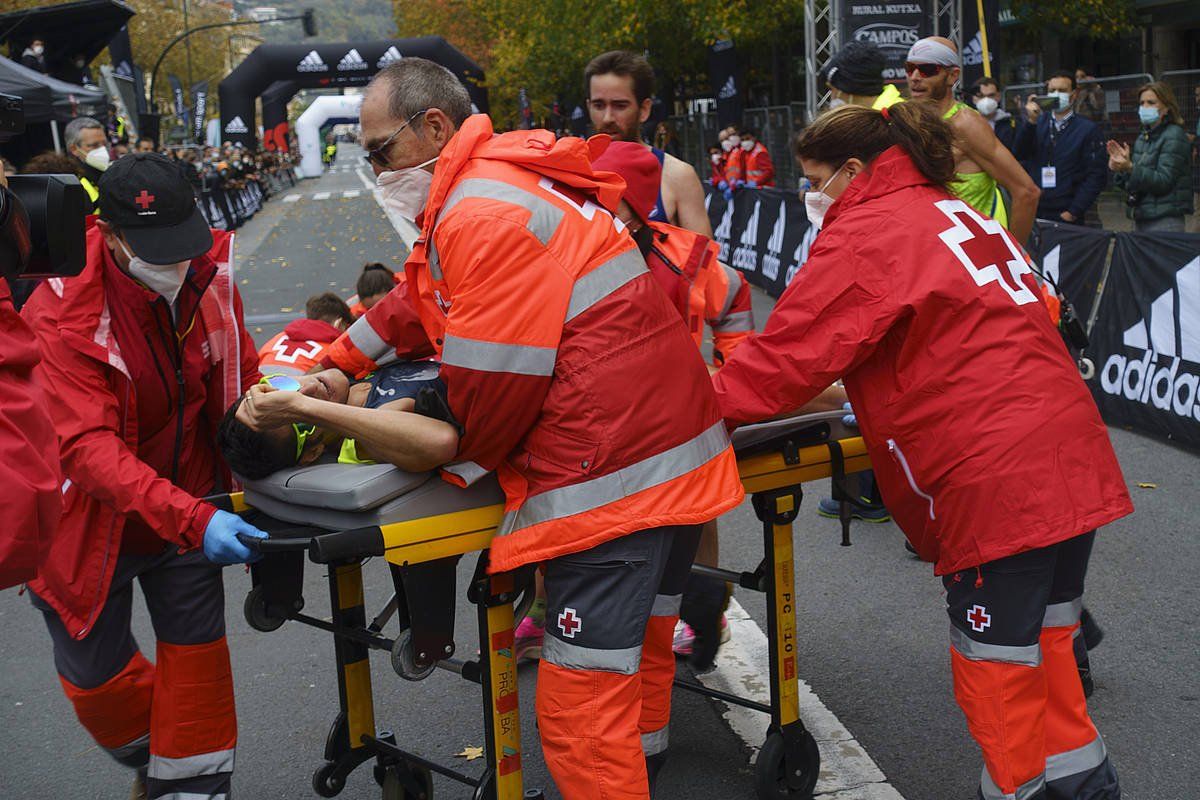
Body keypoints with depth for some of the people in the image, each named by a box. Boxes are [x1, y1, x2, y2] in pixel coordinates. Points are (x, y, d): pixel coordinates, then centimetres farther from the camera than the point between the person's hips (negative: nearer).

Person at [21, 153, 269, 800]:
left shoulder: (209, 274, -11)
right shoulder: (60, 316, -26)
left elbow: (240, 381, 5)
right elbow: (87, 448, -34)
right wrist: (193, 521, -45)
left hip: (192, 510, 3)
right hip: (95, 521, -2)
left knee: (196, 650, 6)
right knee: (96, 675, 13)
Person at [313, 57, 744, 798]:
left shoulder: (482, 215, -17)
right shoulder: (501, 182, 16)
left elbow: (492, 383, -15)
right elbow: (421, 301, 25)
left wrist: (458, 461, 3)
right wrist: (339, 359, 21)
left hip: (613, 479, -11)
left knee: (582, 710, -4)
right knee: (640, 653, 28)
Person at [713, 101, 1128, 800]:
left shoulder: (860, 237, -8)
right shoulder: (958, 213, 19)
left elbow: (786, 357, -9)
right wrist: (844, 387, 25)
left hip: (996, 476, -9)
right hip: (1075, 461, 9)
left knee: (994, 661, 5)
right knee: (1046, 638, 21)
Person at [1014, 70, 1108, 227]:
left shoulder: (1088, 129, 1)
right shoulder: (1037, 123, 10)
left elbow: (1097, 175, -5)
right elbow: (1019, 154, -4)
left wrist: (1073, 212, -11)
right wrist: (1030, 122, -17)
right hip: (1034, 214, 2)